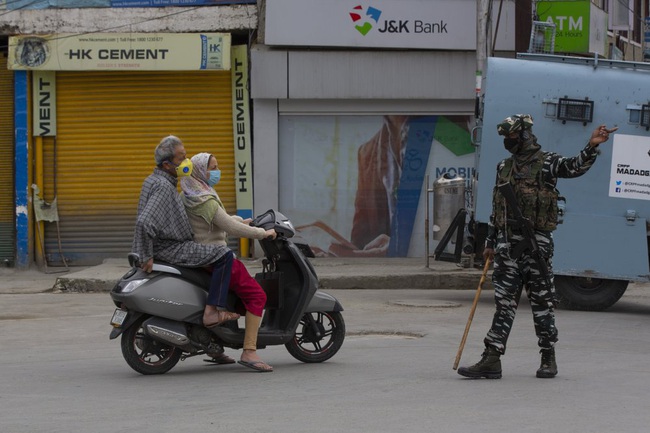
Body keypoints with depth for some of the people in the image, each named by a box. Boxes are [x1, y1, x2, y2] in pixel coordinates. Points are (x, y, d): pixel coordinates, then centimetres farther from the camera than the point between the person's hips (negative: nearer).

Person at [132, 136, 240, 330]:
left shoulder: (152, 181, 12)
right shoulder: (163, 186, -20)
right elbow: (144, 222, -32)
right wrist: (147, 257, -26)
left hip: (164, 246, 11)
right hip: (170, 249, -11)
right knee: (224, 256, -17)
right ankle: (212, 310, -21)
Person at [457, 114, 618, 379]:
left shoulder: (546, 163, -2)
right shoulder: (504, 167, 16)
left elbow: (575, 168, -19)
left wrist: (592, 147, -36)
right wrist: (490, 243, 17)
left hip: (536, 243, -5)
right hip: (507, 245, 5)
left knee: (542, 301, 3)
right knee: (504, 302, 3)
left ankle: (548, 358, 14)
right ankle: (491, 360, 0)